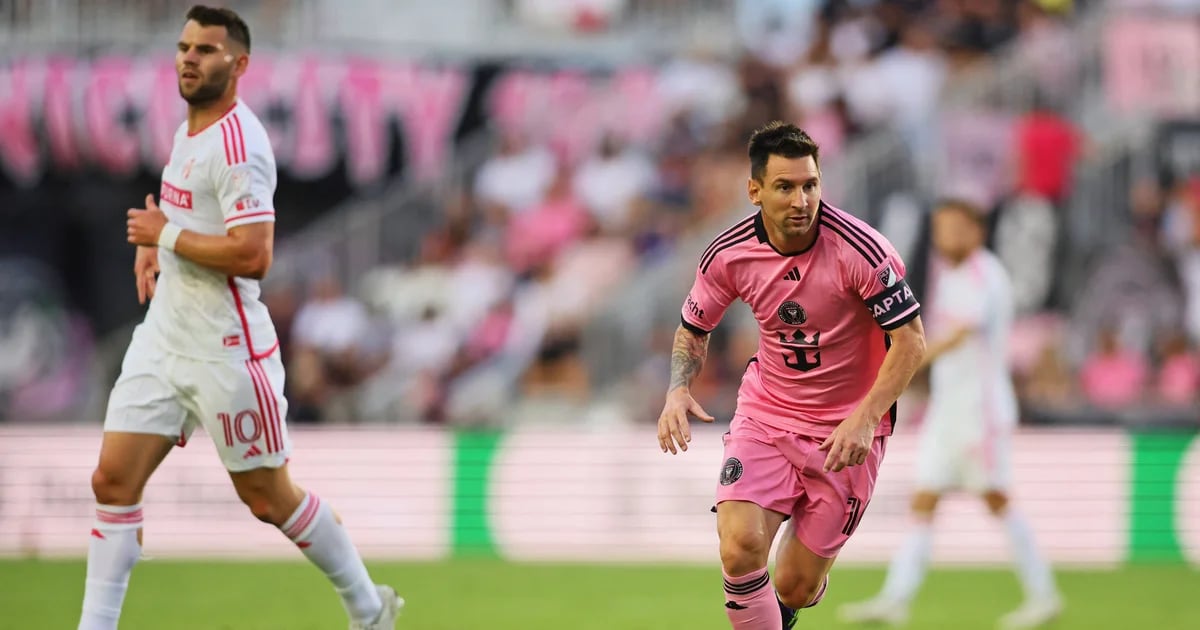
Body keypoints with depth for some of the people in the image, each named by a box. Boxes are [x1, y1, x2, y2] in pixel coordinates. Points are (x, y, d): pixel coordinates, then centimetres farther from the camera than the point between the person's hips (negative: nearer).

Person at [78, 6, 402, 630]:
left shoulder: (238, 141, -18)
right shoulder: (186, 132, 11)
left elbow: (252, 255, -27)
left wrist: (167, 235, -17)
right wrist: (149, 243, 12)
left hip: (225, 347, -8)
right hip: (163, 338, 8)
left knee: (268, 498, 4)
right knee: (113, 481, -1)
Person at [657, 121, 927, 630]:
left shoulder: (861, 250, -21)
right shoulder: (729, 254, -9)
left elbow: (910, 339, -16)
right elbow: (693, 329, 9)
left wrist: (866, 419, -28)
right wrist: (677, 390, -11)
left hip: (846, 431, -2)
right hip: (766, 411, 2)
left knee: (795, 588, 2)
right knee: (740, 547, -24)